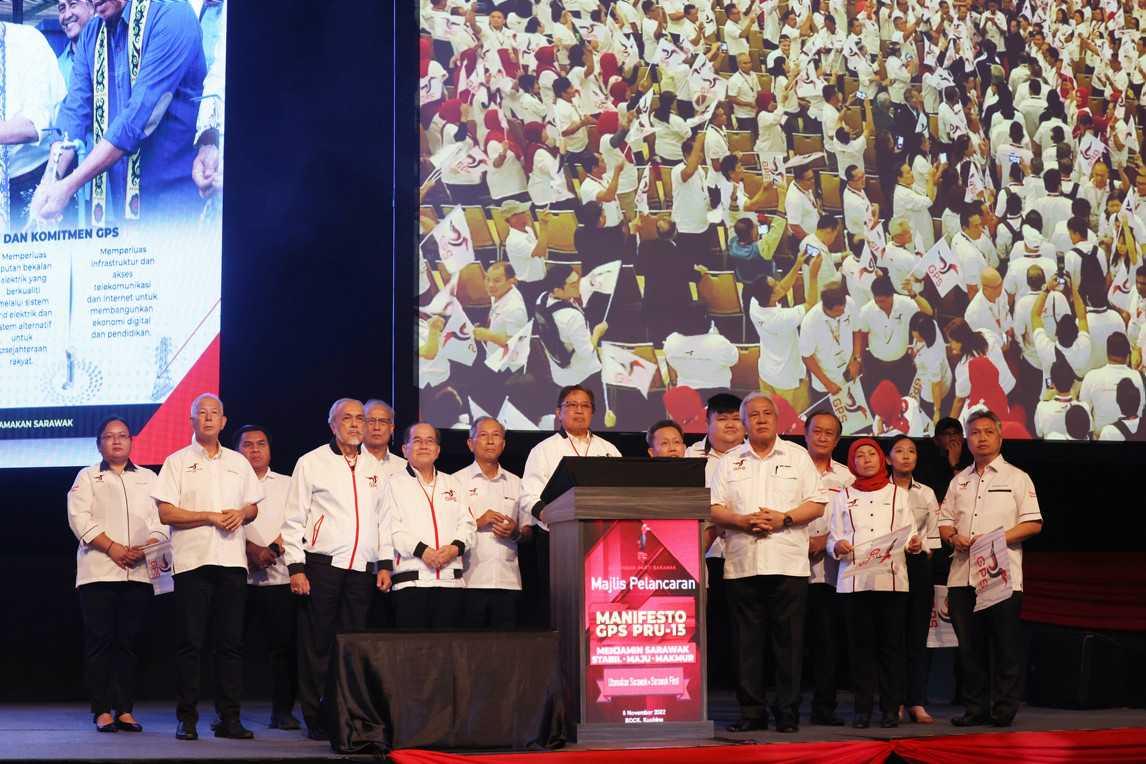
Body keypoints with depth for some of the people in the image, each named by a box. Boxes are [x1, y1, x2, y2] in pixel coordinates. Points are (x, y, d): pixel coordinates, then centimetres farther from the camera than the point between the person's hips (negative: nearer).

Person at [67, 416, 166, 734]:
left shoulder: (149, 478, 18)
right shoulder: (87, 478, 12)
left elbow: (162, 521, 9)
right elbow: (80, 519, -2)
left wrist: (144, 549, -10)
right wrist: (112, 547, -13)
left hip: (138, 573, 2)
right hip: (98, 572, -2)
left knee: (129, 642, 1)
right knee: (100, 641, -5)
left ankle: (125, 709, 4)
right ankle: (102, 710, -2)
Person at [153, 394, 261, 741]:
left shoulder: (238, 462, 17)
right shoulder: (177, 462, 5)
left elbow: (254, 507, 19)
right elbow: (166, 513, -4)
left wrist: (241, 514, -4)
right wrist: (211, 517, -11)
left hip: (232, 560, 3)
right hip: (192, 560, -3)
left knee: (231, 642, 2)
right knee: (190, 642, -3)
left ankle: (229, 717, 6)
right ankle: (187, 718, 2)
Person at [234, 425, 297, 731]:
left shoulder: (287, 485, 17)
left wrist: (276, 547, -10)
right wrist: (251, 550, -13)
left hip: (279, 577, 1)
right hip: (237, 577, -1)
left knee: (284, 644, -4)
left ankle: (282, 711, 4)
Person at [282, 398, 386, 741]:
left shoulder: (375, 468, 15)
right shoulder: (311, 463, 1)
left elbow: (383, 518, 19)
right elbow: (294, 519, -1)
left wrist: (385, 564, 11)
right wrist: (296, 567, -8)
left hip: (361, 570, 4)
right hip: (322, 567, -4)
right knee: (317, 646, -1)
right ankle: (317, 721, 5)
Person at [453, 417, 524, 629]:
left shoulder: (515, 483, 18)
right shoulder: (457, 481, 7)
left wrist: (515, 532, -3)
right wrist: (477, 523, -12)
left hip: (508, 580, 3)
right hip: (471, 580, -3)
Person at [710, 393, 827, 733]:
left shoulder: (798, 456, 10)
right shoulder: (729, 462, 13)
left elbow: (817, 504, 4)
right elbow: (714, 509, 7)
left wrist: (783, 519, -11)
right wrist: (742, 521, -11)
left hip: (788, 564, -1)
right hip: (742, 564, 1)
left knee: (788, 640, -1)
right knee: (747, 641, 2)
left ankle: (787, 711, 5)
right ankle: (751, 711, 8)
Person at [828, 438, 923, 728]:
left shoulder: (898, 494, 17)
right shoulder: (842, 497, 16)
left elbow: (910, 533, 11)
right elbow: (832, 538, 10)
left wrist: (915, 544, -10)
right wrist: (838, 546, -12)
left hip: (892, 579, 0)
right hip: (854, 580, 0)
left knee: (891, 645, -2)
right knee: (860, 645, -2)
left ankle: (890, 708, 2)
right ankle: (863, 709, 2)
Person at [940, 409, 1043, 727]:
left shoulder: (1016, 478, 5)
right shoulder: (959, 481, 19)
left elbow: (1033, 523, -2)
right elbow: (945, 520, 20)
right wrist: (954, 537, -3)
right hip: (963, 575, 4)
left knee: (1005, 647, -4)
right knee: (969, 647, 5)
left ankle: (1004, 710, 2)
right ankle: (975, 709, 12)